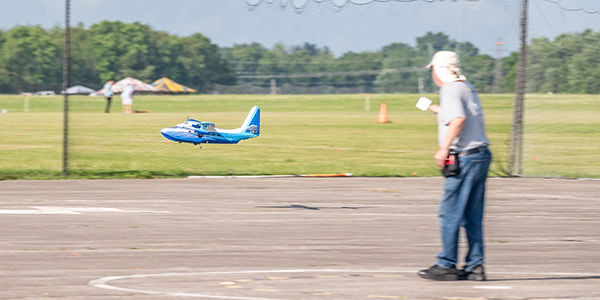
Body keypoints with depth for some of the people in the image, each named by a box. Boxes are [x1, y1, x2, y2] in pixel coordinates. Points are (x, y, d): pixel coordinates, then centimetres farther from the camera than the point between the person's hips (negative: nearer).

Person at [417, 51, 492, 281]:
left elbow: (459, 119, -25)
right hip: (482, 155, 9)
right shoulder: (468, 88, 16)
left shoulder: (450, 89, -10)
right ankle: (475, 266, 11)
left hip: (464, 158, -9)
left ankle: (446, 266, 0)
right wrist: (440, 111, 39)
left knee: (450, 213, -3)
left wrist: (444, 148, -23)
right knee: (472, 216, 10)